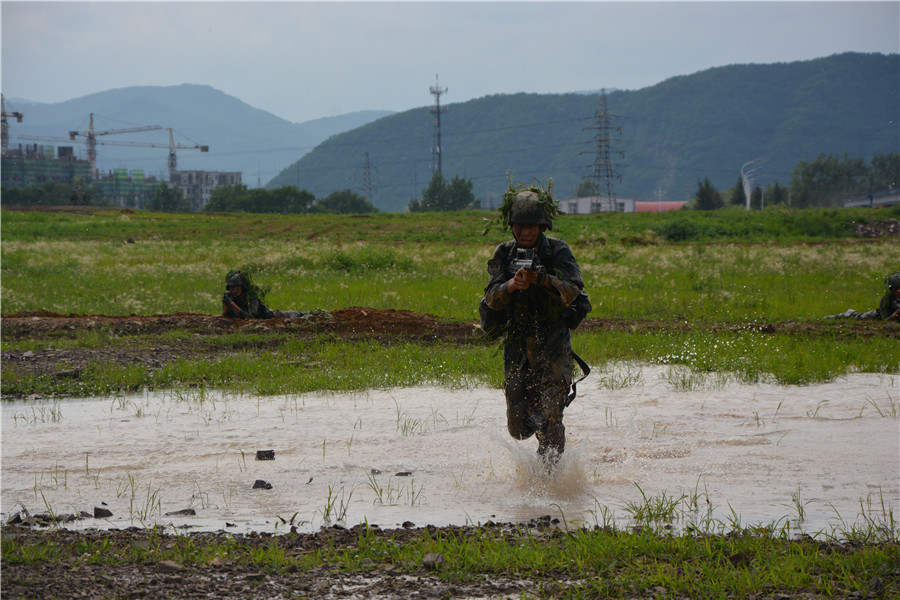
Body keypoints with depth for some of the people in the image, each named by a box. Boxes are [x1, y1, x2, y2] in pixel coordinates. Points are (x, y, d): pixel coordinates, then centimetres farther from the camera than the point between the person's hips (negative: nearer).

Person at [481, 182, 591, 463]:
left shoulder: (558, 251, -5)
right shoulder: (504, 254, 1)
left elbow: (572, 290, -19)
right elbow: (492, 298, -11)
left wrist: (542, 280, -36)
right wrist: (511, 285, -33)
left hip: (553, 347, -3)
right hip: (517, 347, 3)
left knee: (549, 420, -16)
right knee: (519, 428, 8)